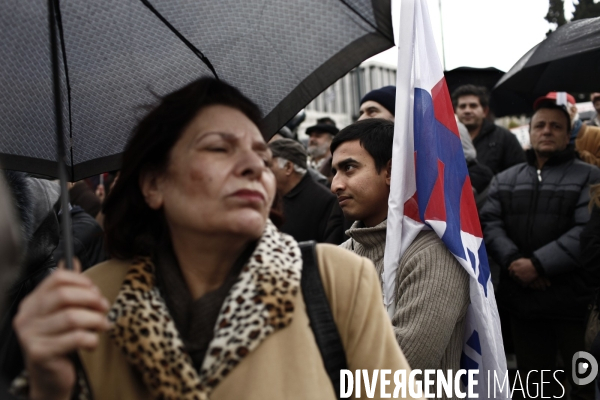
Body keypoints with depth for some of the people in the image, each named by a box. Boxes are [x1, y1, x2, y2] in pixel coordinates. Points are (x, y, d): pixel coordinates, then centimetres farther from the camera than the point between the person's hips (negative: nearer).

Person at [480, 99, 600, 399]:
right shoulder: (504, 180, 15)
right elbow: (489, 223, 2)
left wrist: (538, 263, -19)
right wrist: (513, 261, -15)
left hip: (573, 300, -3)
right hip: (521, 299, 4)